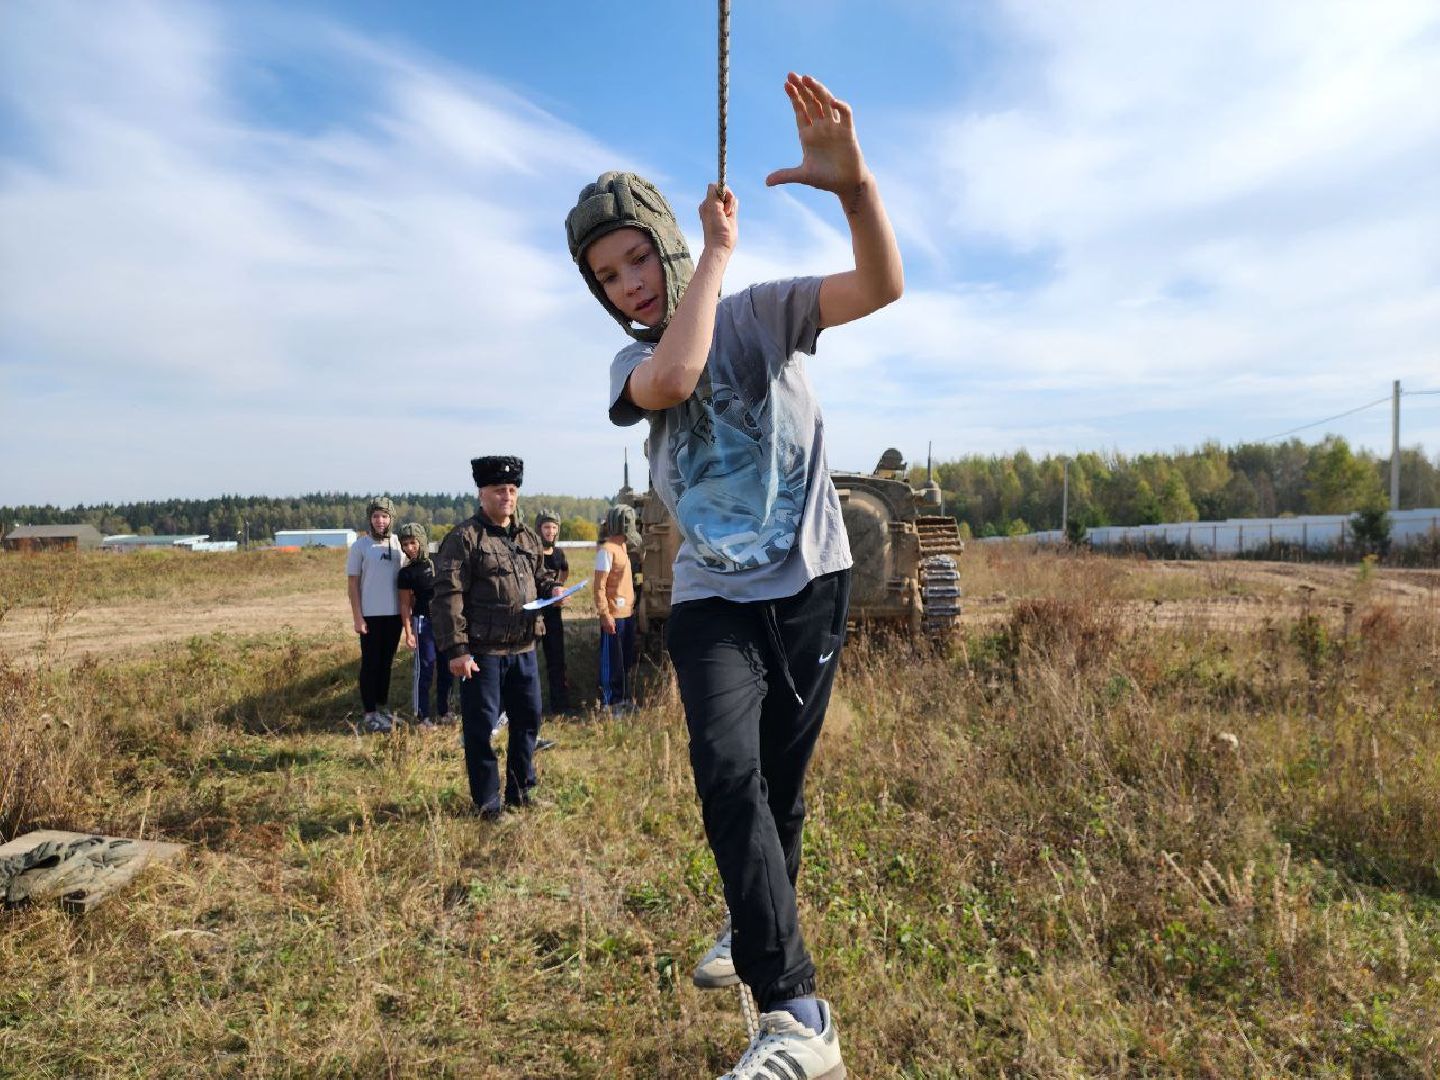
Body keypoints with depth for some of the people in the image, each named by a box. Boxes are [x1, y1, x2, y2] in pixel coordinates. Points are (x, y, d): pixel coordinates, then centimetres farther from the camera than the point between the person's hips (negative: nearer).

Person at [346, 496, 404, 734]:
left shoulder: (397, 543, 7)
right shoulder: (360, 545, -4)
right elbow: (352, 583, -4)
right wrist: (357, 617, -9)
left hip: (394, 614, 4)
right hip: (370, 615, -4)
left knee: (386, 663, 13)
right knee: (370, 664, 1)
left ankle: (383, 707, 24)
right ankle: (370, 714, 7)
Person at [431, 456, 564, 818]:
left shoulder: (528, 536, 13)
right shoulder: (464, 537, -9)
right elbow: (448, 596, -14)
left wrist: (551, 588, 3)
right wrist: (455, 649, -19)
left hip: (523, 649, 7)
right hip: (482, 652, -7)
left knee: (528, 719, 15)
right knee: (481, 728, 3)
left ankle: (520, 792, 31)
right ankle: (488, 802, 18)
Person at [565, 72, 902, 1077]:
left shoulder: (764, 311, 2)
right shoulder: (632, 363, 5)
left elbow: (882, 286, -15)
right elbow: (675, 377, -22)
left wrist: (854, 183, -33)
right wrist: (719, 249, -13)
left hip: (811, 582, 0)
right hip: (713, 599, 1)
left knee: (781, 783, 7)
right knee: (726, 769, -21)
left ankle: (760, 937, 32)